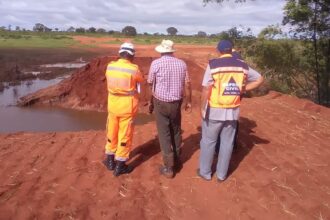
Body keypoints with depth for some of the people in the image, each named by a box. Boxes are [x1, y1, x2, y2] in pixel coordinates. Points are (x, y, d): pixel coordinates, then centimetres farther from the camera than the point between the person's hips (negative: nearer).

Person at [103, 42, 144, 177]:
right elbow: (141, 80, 5)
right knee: (125, 135, 6)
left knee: (112, 132, 19)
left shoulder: (110, 67, -4)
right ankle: (120, 166, 15)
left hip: (113, 104, 4)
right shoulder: (133, 69, -16)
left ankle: (110, 160, 33)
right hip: (128, 106, -4)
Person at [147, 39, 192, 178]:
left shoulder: (156, 63, -8)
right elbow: (187, 84, 3)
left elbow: (151, 85, -3)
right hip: (176, 102, 4)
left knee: (164, 134, 2)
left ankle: (168, 168, 6)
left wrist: (150, 102, 11)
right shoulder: (182, 64, 2)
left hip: (160, 102, -4)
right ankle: (176, 161, 32)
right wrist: (189, 102, 14)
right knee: (176, 132, 19)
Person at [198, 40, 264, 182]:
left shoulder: (213, 64, -11)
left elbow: (206, 89, -14)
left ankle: (205, 172, 25)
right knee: (227, 142, 15)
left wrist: (202, 107, -5)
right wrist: (242, 90, 6)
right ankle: (221, 174, 28)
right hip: (233, 111, 4)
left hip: (214, 110, -3)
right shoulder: (242, 65, 3)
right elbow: (260, 79, 11)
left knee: (208, 141, 13)